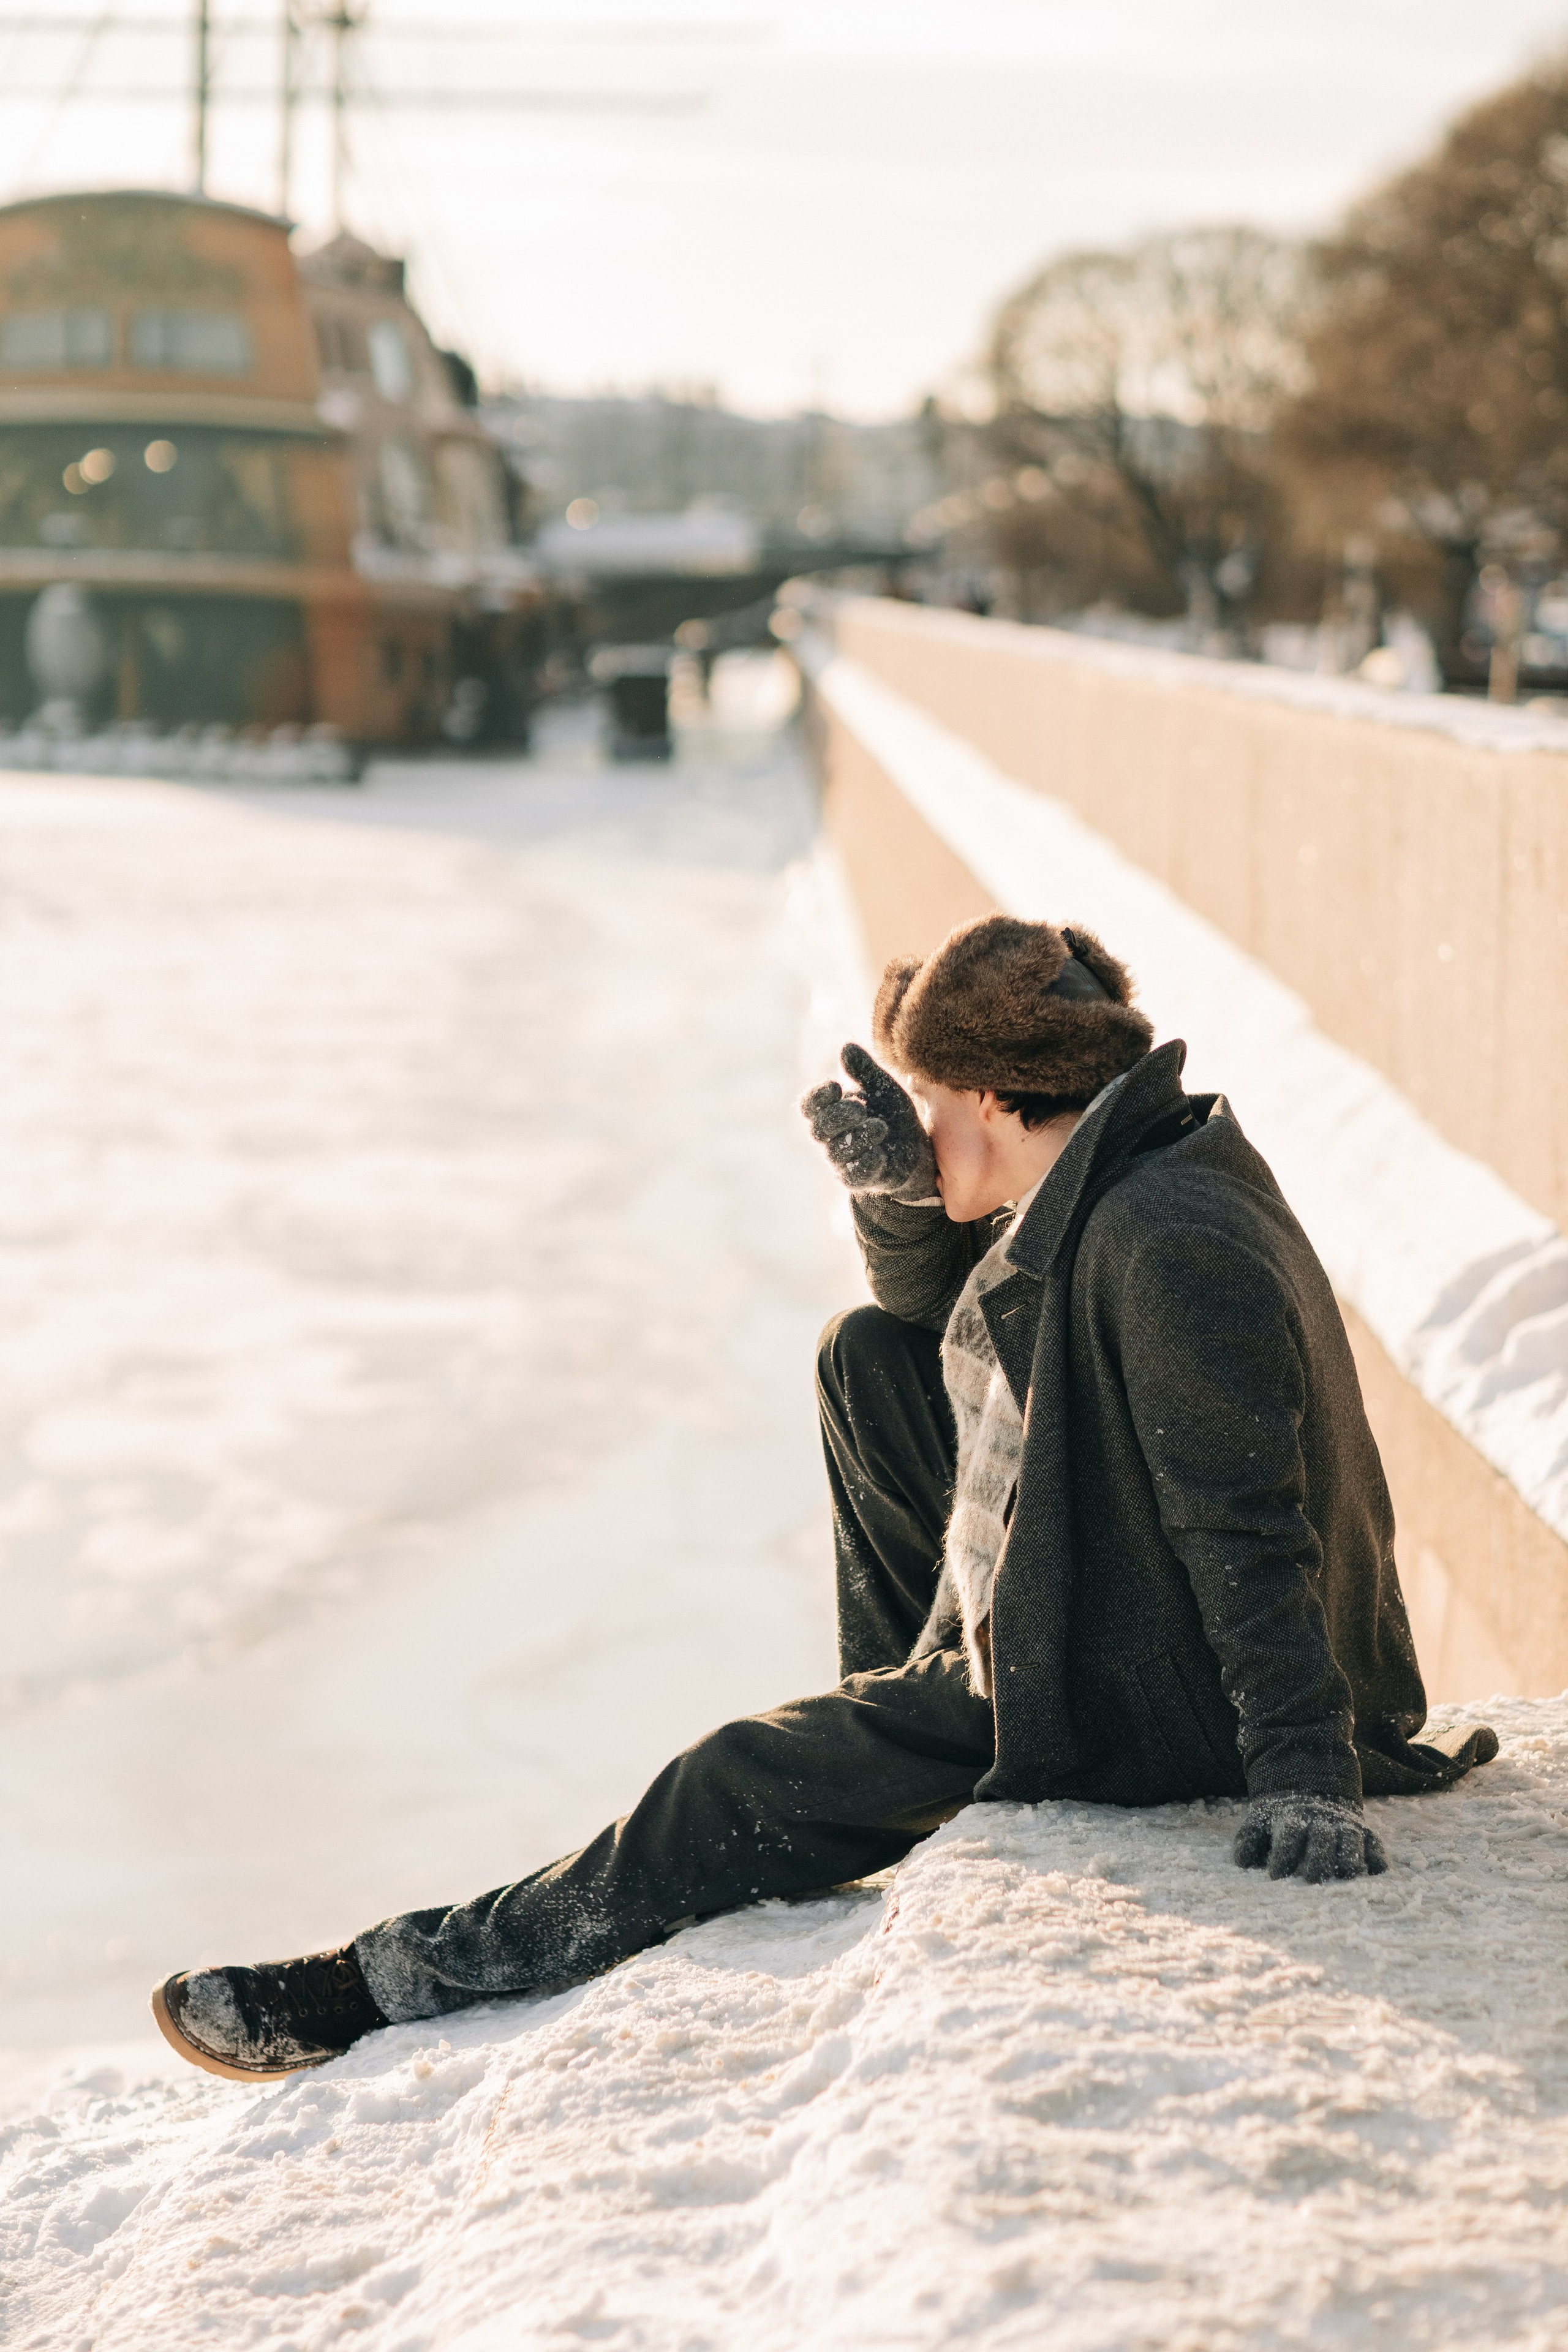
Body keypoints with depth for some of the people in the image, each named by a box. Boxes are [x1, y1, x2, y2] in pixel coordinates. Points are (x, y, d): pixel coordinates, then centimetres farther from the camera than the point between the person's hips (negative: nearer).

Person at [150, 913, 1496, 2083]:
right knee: (868, 1364, 14)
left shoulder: (1166, 1250, -27)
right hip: (1117, 1596, 10)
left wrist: (1305, 1779, -34)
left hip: (1158, 1698, -10)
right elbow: (933, 1316, 18)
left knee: (748, 1786, -5)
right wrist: (904, 1198, -4)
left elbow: (1251, 1536, -31)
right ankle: (910, 1717, 22)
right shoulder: (1097, 1182, 4)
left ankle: (398, 1983, 6)